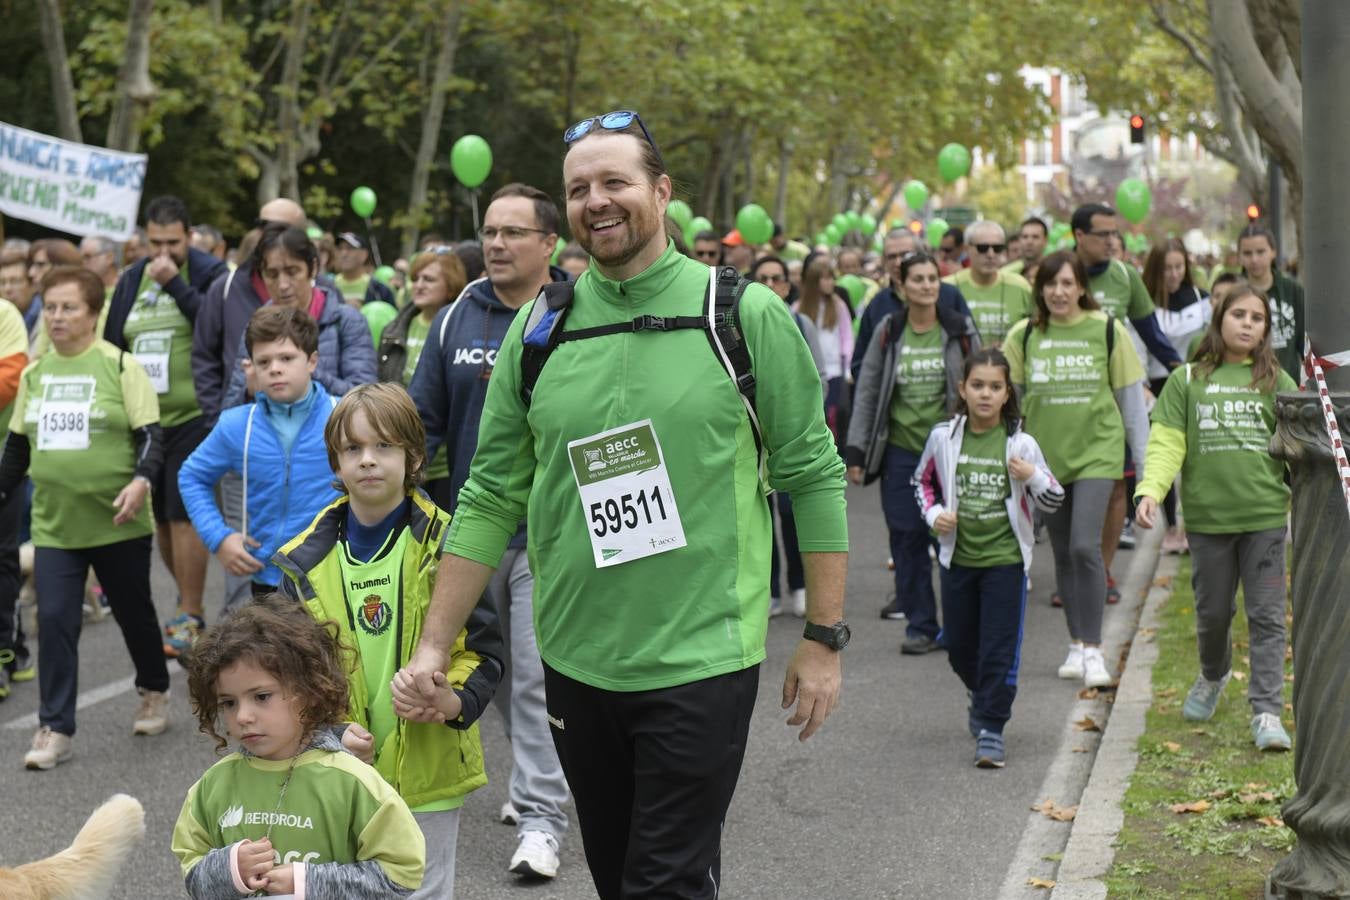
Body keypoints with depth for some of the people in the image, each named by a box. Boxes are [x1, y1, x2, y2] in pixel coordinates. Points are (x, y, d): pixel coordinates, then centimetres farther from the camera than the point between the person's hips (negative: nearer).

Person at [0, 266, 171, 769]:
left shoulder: (120, 366, -7)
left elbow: (150, 435, -9)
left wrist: (141, 481, -26)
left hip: (118, 523, -3)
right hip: (53, 526, 3)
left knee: (134, 613, 14)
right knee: (54, 621, -6)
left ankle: (154, 693, 38)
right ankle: (55, 730, 0)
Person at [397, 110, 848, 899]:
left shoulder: (746, 316, -5)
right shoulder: (538, 331, 4)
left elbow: (814, 477, -2)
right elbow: (492, 498, 7)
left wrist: (824, 639, -4)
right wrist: (434, 646, 3)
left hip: (701, 661, -4)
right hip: (576, 660, 4)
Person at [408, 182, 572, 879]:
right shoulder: (457, 319, 6)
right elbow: (423, 415, 9)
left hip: (550, 533, -4)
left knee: (538, 675, -7)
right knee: (497, 667, 15)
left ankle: (541, 817, -3)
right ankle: (531, 779, 32)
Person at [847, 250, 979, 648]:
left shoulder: (959, 330, 3)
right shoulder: (888, 332, 5)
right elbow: (866, 392, 7)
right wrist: (855, 451, 2)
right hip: (901, 450, 1)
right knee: (907, 538, 0)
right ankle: (921, 625, 9)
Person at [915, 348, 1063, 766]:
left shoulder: (1020, 444, -6)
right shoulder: (943, 437, -2)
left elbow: (1053, 502, 1)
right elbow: (923, 480, 15)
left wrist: (1034, 477, -20)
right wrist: (934, 514, -3)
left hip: (1005, 559, -3)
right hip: (958, 557, 3)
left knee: (1000, 648, -6)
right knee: (958, 646, 14)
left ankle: (991, 728, 2)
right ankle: (983, 697, 42)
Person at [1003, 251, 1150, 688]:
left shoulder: (1107, 330, -3)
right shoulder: (1023, 335, 1)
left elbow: (1131, 395, 4)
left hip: (1096, 450, -3)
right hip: (1046, 454, 3)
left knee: (1085, 546, -14)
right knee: (1062, 553, 10)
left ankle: (1093, 649, -6)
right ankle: (1076, 644, 21)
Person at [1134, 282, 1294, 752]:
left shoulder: (1277, 382, 7)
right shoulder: (1187, 380, 5)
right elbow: (1167, 442, -2)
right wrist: (1149, 491, -17)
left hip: (1265, 515, 0)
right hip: (1207, 516, 1)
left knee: (1266, 615, -2)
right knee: (1213, 611, 13)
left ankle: (1267, 711, 2)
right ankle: (1213, 676, 42)